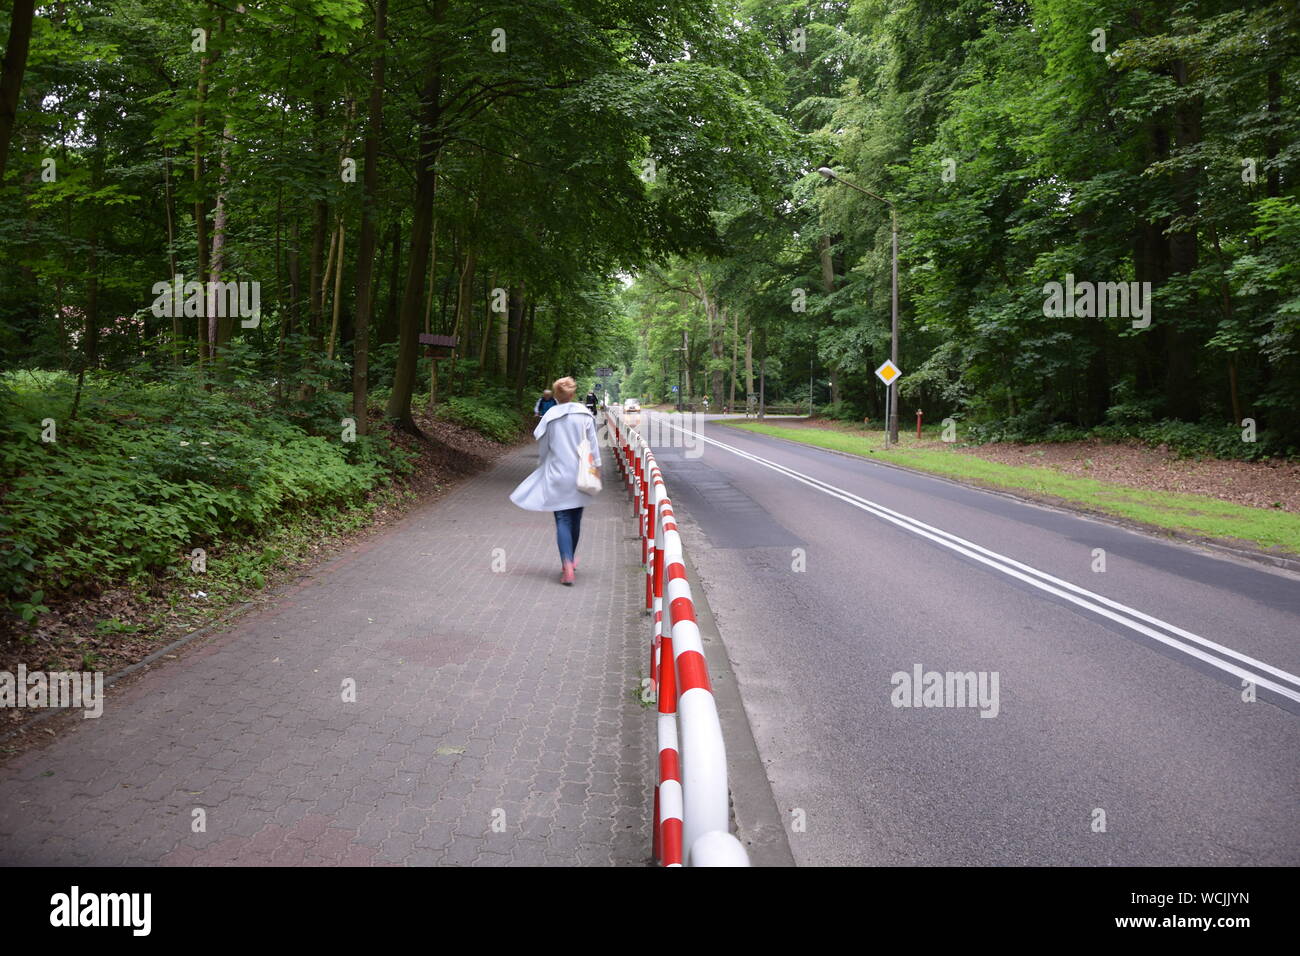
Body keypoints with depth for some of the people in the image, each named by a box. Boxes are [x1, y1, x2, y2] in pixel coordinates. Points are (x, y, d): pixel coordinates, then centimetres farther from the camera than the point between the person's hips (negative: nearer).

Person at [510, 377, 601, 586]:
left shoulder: (550, 416, -5)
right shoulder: (584, 414, -3)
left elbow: (543, 448, 3)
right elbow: (593, 443, -1)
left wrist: (542, 466, 19)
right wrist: (596, 467, 8)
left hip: (557, 475, -2)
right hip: (579, 476, 2)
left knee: (562, 520, -1)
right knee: (575, 518, 16)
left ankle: (567, 565, -16)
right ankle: (571, 558, 33)